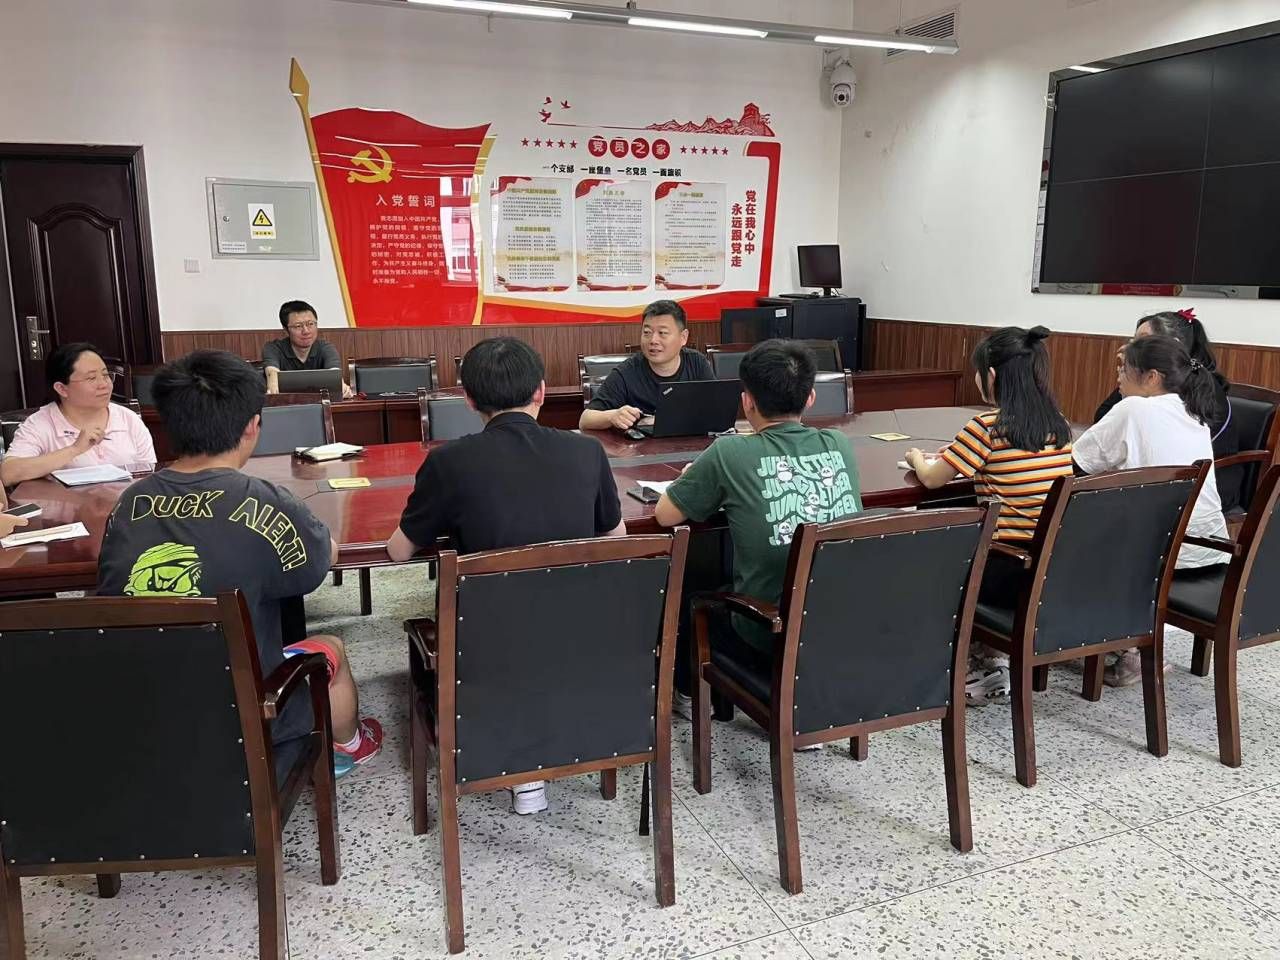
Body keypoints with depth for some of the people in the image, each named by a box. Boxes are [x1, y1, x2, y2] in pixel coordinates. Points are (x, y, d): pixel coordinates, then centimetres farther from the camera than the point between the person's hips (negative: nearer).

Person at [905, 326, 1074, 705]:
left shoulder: (986, 427, -15)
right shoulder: (1059, 425, 5)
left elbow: (932, 479, -3)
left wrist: (917, 458, 19)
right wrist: (951, 458, 26)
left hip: (1010, 572, -6)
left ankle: (979, 666, 22)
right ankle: (988, 659, 27)